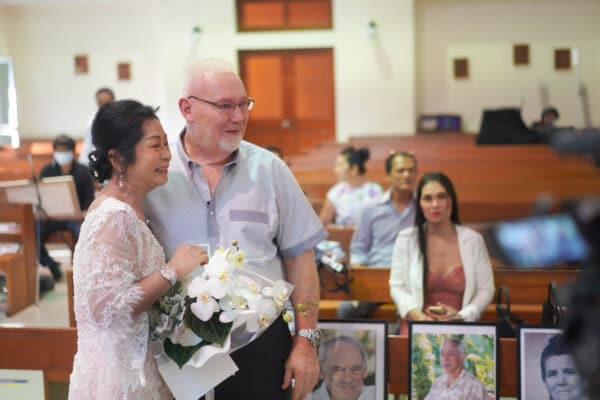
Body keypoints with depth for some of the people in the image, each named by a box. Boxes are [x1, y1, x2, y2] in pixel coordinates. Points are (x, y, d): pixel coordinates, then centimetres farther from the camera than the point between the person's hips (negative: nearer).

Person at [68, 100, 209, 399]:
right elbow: (107, 306, -28)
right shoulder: (114, 218, -22)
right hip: (119, 376, -9)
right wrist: (173, 270, -22)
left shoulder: (126, 209, 6)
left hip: (136, 361, 9)